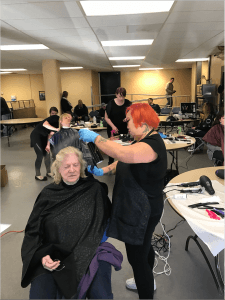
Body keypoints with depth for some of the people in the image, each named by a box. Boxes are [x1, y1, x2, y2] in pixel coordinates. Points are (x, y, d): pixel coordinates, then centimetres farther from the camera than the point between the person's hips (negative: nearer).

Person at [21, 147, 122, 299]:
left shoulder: (95, 189, -2)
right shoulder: (48, 194, 2)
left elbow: (106, 218, 8)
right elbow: (32, 231, 5)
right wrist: (41, 256, -10)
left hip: (88, 253, -1)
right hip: (53, 257, 2)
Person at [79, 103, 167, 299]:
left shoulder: (153, 143, -26)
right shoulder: (144, 141, 7)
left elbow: (122, 153, -43)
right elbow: (125, 161, 13)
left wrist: (94, 137, -32)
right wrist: (104, 170, -1)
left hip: (142, 212, -11)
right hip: (138, 207, 11)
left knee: (137, 256, 4)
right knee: (143, 246, 28)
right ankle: (147, 281, 53)